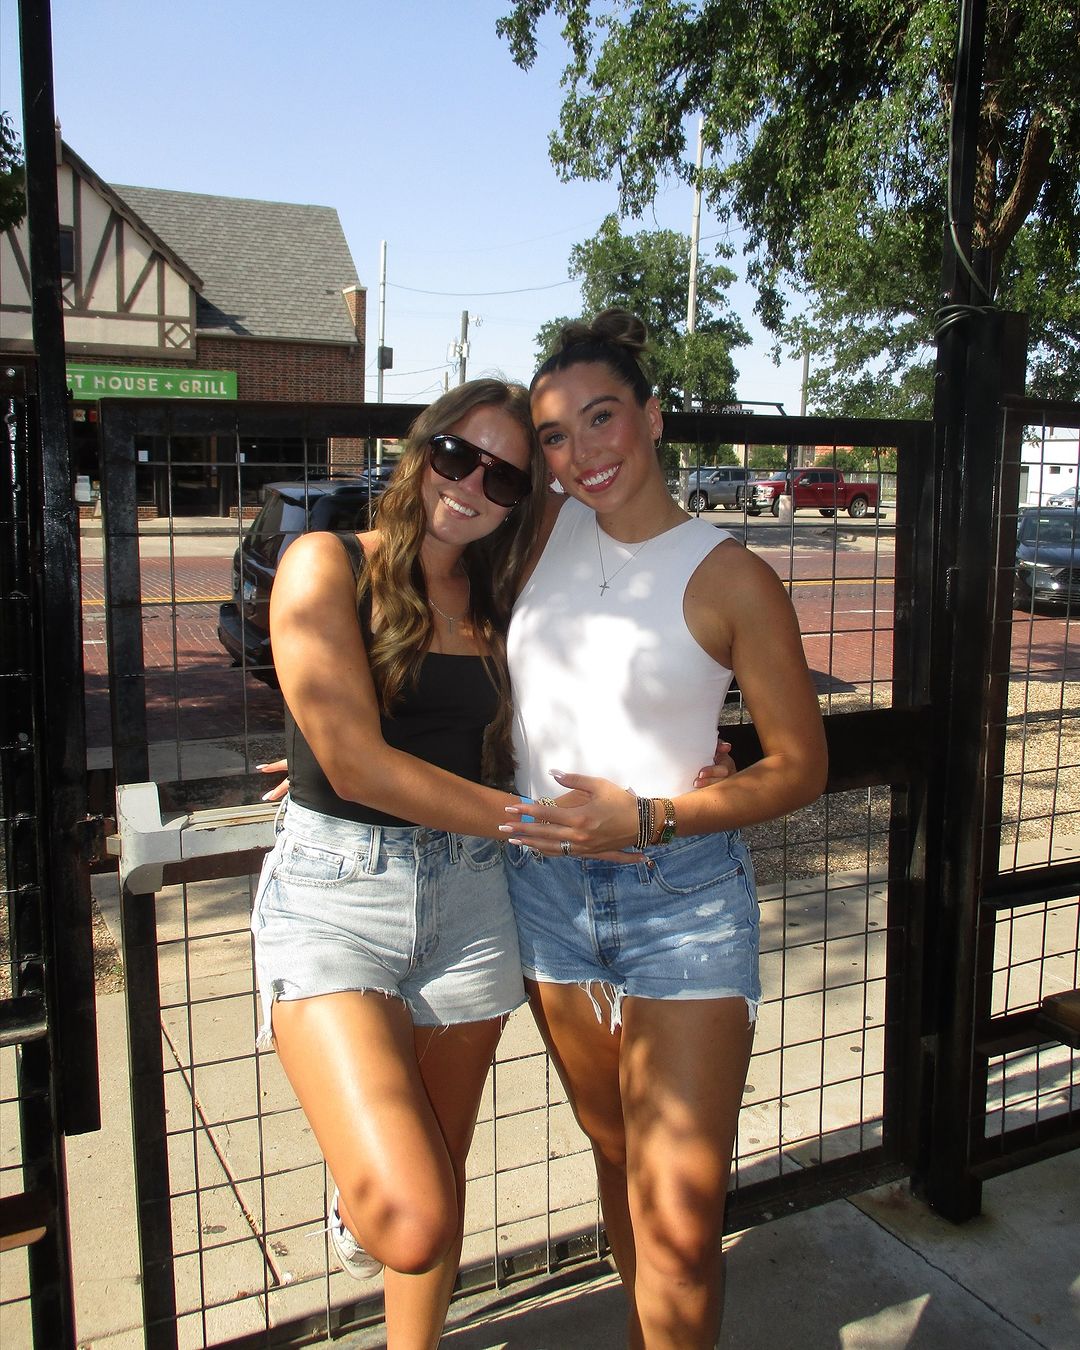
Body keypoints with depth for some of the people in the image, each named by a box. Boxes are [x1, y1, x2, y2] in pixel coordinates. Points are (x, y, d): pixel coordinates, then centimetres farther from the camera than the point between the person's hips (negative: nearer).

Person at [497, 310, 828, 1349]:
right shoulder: (545, 530, 3)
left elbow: (800, 767, -6)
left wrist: (649, 818, -18)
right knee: (617, 1155, 19)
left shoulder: (729, 578, -9)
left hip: (684, 901, -4)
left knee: (681, 1218, -3)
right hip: (547, 887, 4)